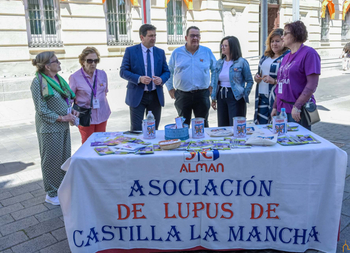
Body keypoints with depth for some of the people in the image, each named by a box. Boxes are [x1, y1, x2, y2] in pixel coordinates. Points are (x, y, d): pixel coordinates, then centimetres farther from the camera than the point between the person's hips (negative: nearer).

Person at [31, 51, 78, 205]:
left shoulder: (58, 79, 8)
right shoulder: (38, 81, -14)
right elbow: (41, 109, -15)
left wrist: (72, 111, 0)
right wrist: (62, 118, -17)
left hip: (63, 126, 8)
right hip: (49, 127, -7)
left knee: (65, 158, 15)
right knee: (52, 160, 4)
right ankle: (51, 194, 20)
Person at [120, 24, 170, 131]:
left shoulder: (160, 52, 9)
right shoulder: (130, 51, -1)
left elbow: (166, 71, 12)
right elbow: (123, 71, -5)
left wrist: (161, 79, -11)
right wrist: (139, 78, -20)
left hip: (156, 96, 3)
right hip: (137, 95, -3)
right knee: (136, 130, -1)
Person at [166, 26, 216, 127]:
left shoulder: (207, 52, 5)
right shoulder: (176, 52, 4)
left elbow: (215, 69, 15)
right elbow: (169, 71, 12)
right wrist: (170, 88, 7)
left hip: (202, 95, 1)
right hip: (182, 95, 0)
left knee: (203, 124, 8)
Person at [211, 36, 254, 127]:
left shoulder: (241, 62, -5)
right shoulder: (219, 63, 11)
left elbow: (250, 81, -2)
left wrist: (244, 95, -9)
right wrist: (213, 98, 10)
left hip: (236, 97, -5)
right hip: (221, 96, 5)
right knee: (222, 126, 10)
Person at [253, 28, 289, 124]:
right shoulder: (266, 56, 15)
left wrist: (274, 81, -25)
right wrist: (256, 77, 7)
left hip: (277, 98, -7)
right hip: (262, 96, 7)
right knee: (260, 125, 9)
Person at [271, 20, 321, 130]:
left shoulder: (309, 53, -8)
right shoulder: (286, 57, 16)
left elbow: (312, 84, -16)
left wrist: (297, 106, -22)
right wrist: (275, 106, 16)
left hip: (298, 110, -8)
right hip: (282, 108, 8)